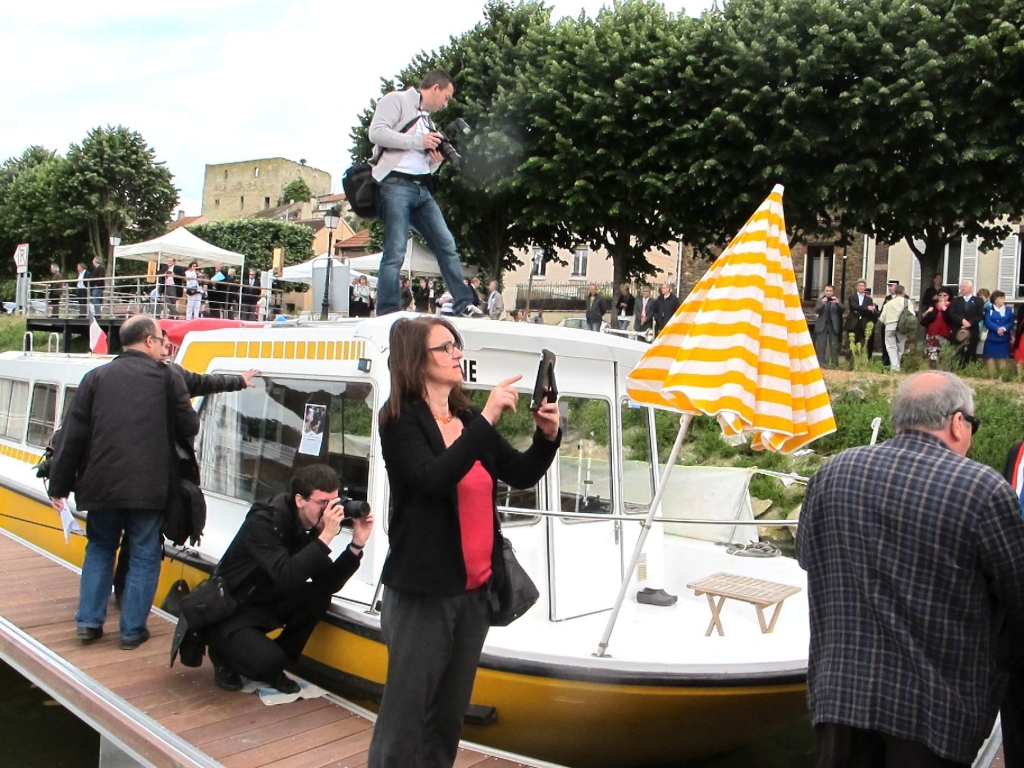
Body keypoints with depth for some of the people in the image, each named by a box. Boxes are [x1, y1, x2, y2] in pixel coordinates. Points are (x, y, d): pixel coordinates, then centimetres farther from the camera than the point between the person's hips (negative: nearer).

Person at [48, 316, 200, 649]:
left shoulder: (97, 377, 6)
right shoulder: (167, 376, -2)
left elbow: (73, 434, 4)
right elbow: (189, 427, 0)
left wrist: (59, 485, 10)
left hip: (102, 484, 3)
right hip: (147, 486, -3)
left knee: (99, 548, 23)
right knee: (144, 555, 10)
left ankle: (89, 621, 22)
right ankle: (132, 629, 13)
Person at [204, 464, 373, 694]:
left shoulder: (310, 528, -4)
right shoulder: (264, 522, -25)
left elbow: (329, 584, -8)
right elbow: (286, 577, -38)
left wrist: (356, 544, -19)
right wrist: (325, 536, -39)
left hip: (264, 606, 7)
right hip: (226, 613, -7)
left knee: (318, 597, -18)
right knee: (268, 662, -28)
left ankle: (274, 666, 1)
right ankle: (224, 653, 6)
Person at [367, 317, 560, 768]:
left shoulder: (468, 420, 10)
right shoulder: (401, 421, -8)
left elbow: (521, 475, 9)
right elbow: (435, 479, -25)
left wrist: (547, 435, -8)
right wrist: (487, 419, -29)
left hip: (473, 589, 6)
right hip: (424, 592, -6)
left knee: (450, 714, 17)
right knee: (406, 714, 3)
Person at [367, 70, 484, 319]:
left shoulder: (428, 120, 26)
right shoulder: (397, 100, 5)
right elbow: (376, 132, -11)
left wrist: (435, 162, 6)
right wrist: (419, 142, -9)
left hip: (422, 190, 8)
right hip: (396, 184, -8)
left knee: (447, 245, 2)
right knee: (395, 253, -12)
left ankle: (463, 305, 6)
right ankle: (387, 315, -9)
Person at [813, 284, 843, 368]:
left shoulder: (836, 300, 5)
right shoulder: (820, 299, 5)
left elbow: (842, 309, -9)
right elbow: (816, 310, -8)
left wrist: (837, 302, -28)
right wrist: (822, 303, -26)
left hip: (833, 326, 0)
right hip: (822, 325, 0)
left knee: (834, 346, 1)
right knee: (821, 346, 0)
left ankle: (835, 364, 4)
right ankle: (820, 363, 3)